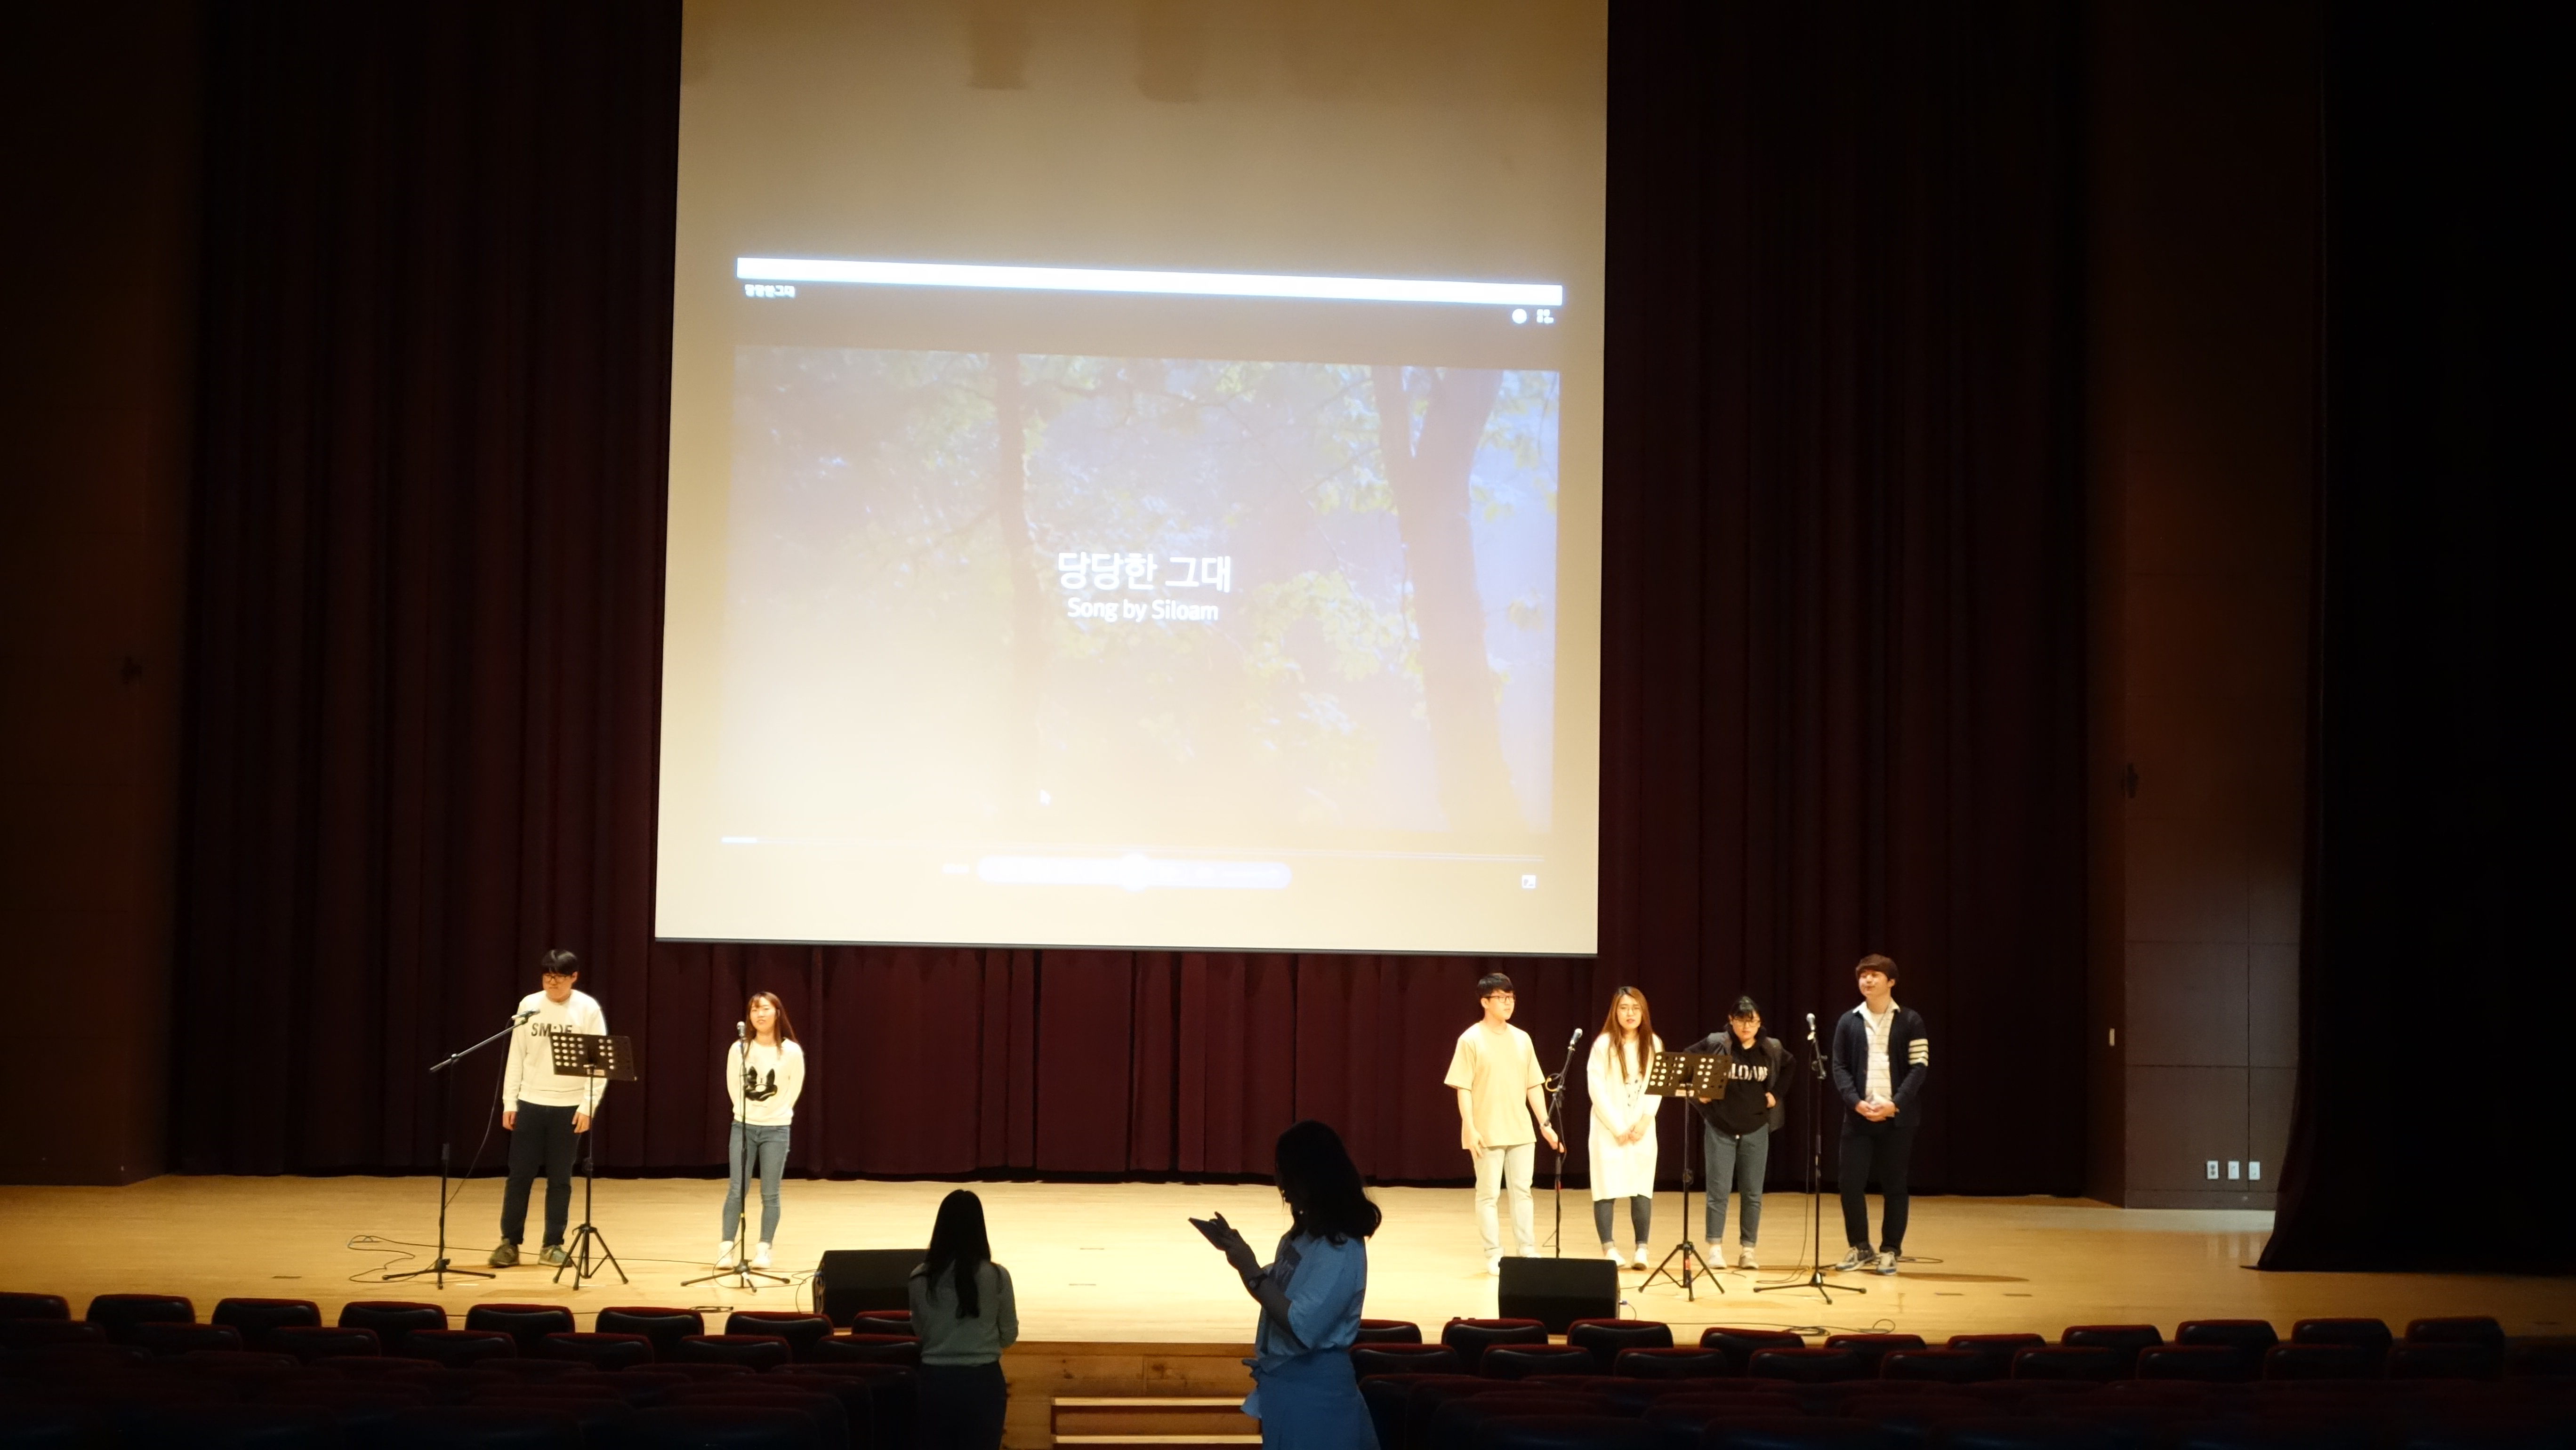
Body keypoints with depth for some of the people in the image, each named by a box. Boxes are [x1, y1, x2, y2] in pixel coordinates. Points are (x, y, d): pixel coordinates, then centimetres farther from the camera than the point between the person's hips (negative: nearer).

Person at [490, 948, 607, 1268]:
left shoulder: (588, 1010, -5)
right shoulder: (529, 1005, 2)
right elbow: (516, 1056, 6)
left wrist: (588, 1106, -12)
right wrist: (509, 1102, 2)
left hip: (569, 1106, -2)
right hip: (530, 1103, 2)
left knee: (560, 1179, 5)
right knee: (519, 1175, 3)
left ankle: (553, 1244, 14)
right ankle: (510, 1242, 11)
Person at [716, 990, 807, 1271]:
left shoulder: (792, 1052, -8)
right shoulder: (738, 1049, -5)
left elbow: (794, 1090, 4)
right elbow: (733, 1086, 9)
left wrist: (775, 1114, 8)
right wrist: (746, 1112, 11)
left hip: (776, 1129, -1)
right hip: (743, 1126, 1)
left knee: (770, 1194, 2)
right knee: (736, 1190, -2)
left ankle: (763, 1250, 10)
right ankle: (725, 1249, 5)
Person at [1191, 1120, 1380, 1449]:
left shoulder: (1341, 1251, -23)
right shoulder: (1305, 1233, 7)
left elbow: (1302, 1327, -29)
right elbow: (1281, 1289, 18)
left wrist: (1250, 1270, -26)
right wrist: (1236, 1249, 5)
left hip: (1312, 1392, -9)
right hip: (1284, 1385, 9)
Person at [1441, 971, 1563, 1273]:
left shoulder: (1522, 1039, 9)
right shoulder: (1471, 1040, -6)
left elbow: (1534, 1086, 12)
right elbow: (1463, 1088, -9)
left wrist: (1545, 1124, 8)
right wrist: (1470, 1128, -16)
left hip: (1521, 1131, 5)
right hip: (1487, 1133, -5)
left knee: (1522, 1191, 8)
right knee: (1488, 1194, 1)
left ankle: (1528, 1252, 14)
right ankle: (1493, 1256, 8)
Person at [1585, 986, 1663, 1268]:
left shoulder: (1654, 1044, 6)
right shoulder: (1604, 1044, -5)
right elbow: (1597, 1089, -9)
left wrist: (1643, 1122, -9)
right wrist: (1617, 1127, -12)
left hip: (1643, 1129, 3)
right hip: (1609, 1128, -3)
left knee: (1642, 1188, -1)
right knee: (1607, 1188, -5)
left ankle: (1642, 1249, 1)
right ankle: (1609, 1249, -3)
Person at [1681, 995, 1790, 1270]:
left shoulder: (1772, 1049, 0)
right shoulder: (1714, 1044, -8)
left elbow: (1789, 1068, 19)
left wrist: (1776, 1094, 7)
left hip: (1756, 1130, 2)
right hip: (1720, 1128, -2)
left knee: (1753, 1193, 5)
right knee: (1719, 1190, -2)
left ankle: (1748, 1250, 12)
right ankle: (1715, 1248, 5)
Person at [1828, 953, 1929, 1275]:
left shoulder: (1910, 1021, 2)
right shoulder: (1849, 1022, 8)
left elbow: (1919, 1066, -4)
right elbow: (1840, 1068, 4)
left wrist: (1895, 1104, -15)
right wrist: (1856, 1103, -12)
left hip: (1897, 1116, -2)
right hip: (1858, 1115, 2)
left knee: (1894, 1185, 3)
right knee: (1850, 1182, -1)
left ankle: (1890, 1251, 12)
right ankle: (1860, 1248, 13)